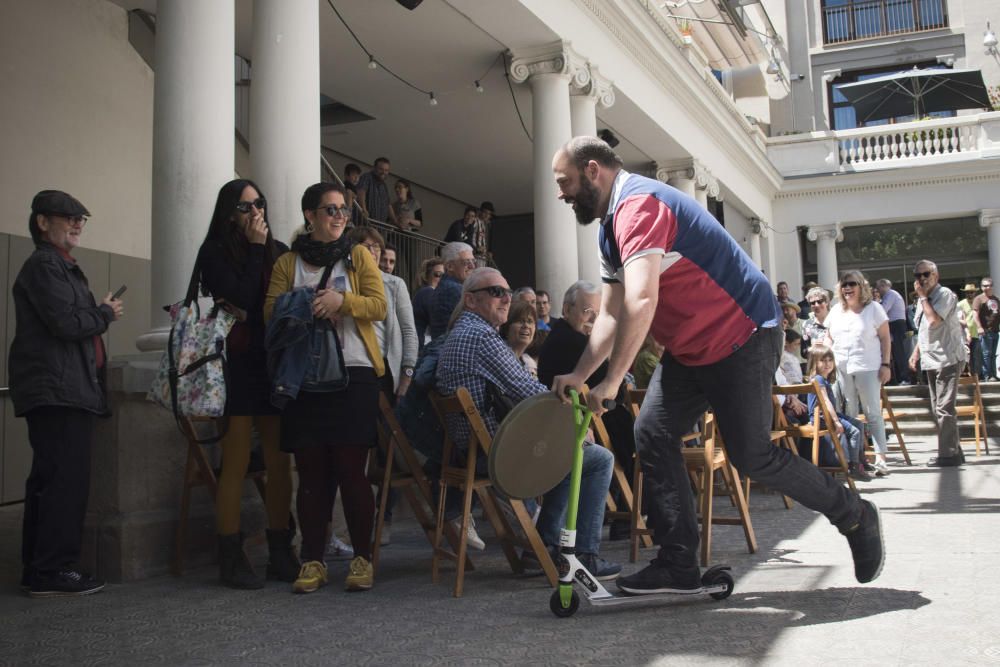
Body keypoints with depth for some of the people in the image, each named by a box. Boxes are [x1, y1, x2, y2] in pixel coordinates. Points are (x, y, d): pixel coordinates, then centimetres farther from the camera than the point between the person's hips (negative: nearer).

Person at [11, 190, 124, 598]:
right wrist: (106, 313, -3)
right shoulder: (44, 265, -8)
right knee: (67, 480, -11)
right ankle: (54, 571, -7)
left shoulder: (61, 266, 24)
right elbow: (67, 323, -18)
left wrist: (99, 313, 8)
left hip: (63, 390, 11)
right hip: (57, 391, -11)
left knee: (49, 480, 11)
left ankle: (38, 570, 17)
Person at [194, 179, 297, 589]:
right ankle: (231, 560, 5)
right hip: (238, 365, -4)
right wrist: (254, 249, -8)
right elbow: (240, 300, -12)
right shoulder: (215, 253, 1)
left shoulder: (279, 251, 13)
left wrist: (250, 313, -5)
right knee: (236, 465, -4)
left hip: (275, 364, 4)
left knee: (280, 463, 2)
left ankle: (280, 554, 11)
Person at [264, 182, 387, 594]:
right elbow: (270, 311, 3)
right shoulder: (288, 262, 13)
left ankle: (362, 558, 8)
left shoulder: (358, 256, 11)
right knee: (311, 470, 3)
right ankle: (312, 561, 11)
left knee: (351, 467, -2)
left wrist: (341, 301, -17)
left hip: (354, 374, -1)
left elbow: (379, 306, 0)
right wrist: (305, 307, -15)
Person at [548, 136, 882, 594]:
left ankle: (854, 516, 18)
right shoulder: (610, 225, 13)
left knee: (750, 455, -6)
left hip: (742, 335, -10)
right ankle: (679, 566, 5)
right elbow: (611, 316, 11)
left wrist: (610, 383, -30)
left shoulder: (638, 204, -22)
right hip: (689, 348, 10)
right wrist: (579, 375, -1)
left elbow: (641, 303, -34)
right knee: (653, 435, -1)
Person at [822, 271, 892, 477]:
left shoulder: (873, 308, 2)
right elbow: (829, 338, 20)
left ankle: (880, 457, -4)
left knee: (873, 413, -2)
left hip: (867, 368, -3)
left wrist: (885, 364, -6)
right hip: (841, 369, 4)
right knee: (848, 414, 5)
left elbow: (885, 338, 1)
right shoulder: (836, 311, 13)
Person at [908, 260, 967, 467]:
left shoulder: (945, 294, -10)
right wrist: (916, 352, 18)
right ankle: (953, 450, 21)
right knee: (939, 409, 12)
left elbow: (934, 320, -24)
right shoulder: (924, 299, 17)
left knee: (944, 408, -11)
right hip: (931, 360, 9)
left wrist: (923, 296, -13)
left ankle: (948, 454, -6)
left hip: (946, 359, -9)